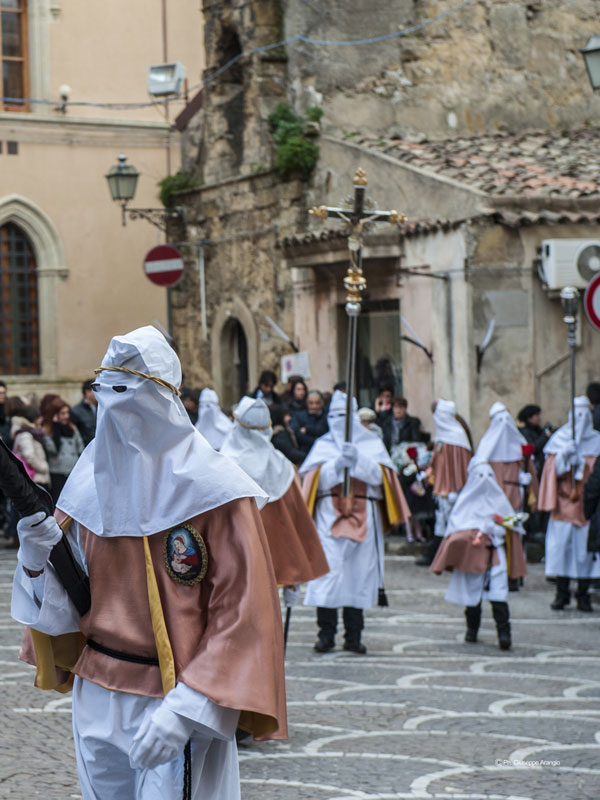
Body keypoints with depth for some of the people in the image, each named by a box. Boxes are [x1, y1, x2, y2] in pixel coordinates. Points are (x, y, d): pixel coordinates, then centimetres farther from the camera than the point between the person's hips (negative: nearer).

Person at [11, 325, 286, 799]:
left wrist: (187, 707, -22)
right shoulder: (91, 483, 5)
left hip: (181, 700, -5)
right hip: (98, 701, 5)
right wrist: (40, 559, -11)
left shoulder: (214, 491, -12)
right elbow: (64, 601, 10)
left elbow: (244, 611, -15)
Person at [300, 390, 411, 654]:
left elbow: (379, 476, 0)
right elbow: (316, 479, 1)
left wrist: (358, 460, -14)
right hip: (330, 514, -1)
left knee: (359, 574, -1)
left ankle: (353, 637, 5)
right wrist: (338, 463, -13)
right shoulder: (323, 444, 14)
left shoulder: (372, 443, 14)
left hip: (364, 516, 1)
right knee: (329, 571, -11)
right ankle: (326, 634, -5)